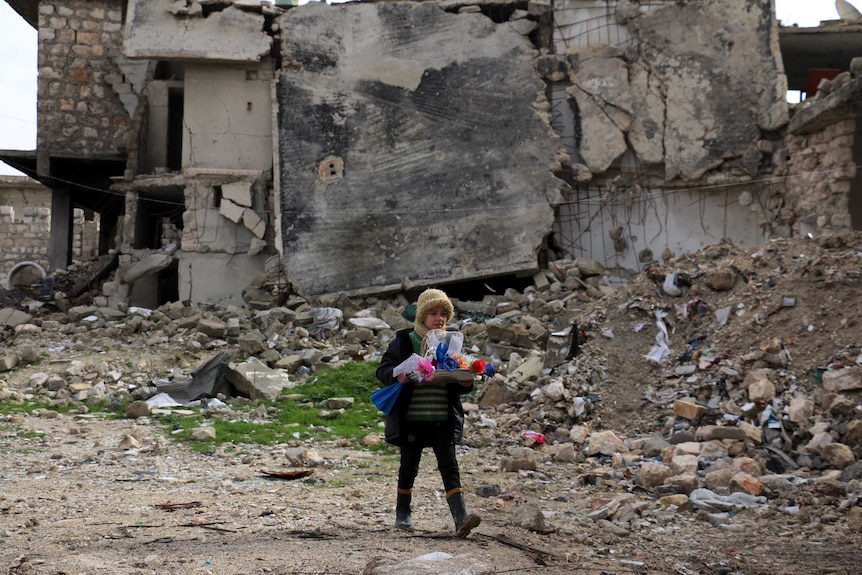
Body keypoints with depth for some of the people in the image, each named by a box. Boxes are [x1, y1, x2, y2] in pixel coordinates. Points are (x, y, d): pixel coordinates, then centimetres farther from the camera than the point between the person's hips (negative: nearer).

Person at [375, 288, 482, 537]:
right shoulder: (404, 341, 1)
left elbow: (458, 383, 16)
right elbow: (383, 369, -1)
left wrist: (465, 383, -8)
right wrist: (397, 376, -22)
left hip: (443, 419, 2)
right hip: (411, 417, -2)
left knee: (449, 466, -7)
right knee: (409, 467, 9)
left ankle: (461, 519, -16)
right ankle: (402, 514, 29)